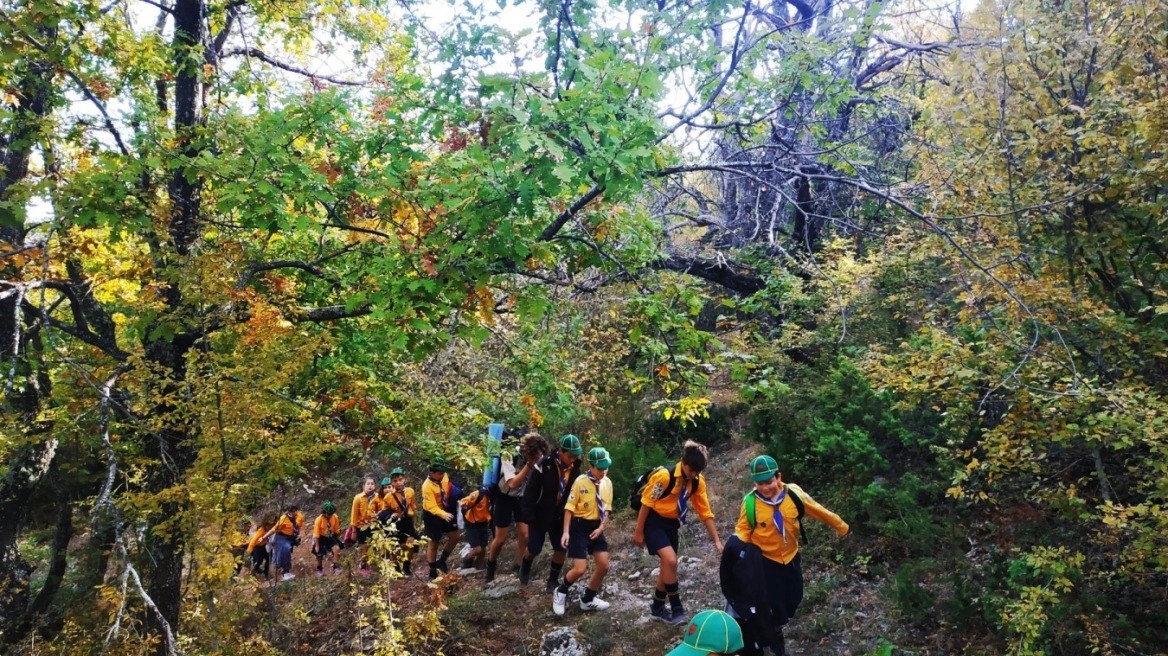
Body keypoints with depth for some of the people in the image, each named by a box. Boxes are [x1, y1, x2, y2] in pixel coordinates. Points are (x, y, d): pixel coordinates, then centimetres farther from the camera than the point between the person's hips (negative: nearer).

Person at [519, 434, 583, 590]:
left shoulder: (575, 469, -8)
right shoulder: (544, 465, -23)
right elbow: (530, 491, -18)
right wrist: (528, 516, -18)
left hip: (560, 516, 4)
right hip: (540, 515, -4)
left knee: (561, 548, 3)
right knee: (534, 548, 7)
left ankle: (553, 580, 23)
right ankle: (525, 566, 40)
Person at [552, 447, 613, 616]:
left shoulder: (607, 483, 0)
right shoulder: (580, 482, -17)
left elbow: (606, 509, 8)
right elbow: (569, 508, -13)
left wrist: (601, 528, -5)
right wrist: (566, 532, -18)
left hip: (596, 527, 6)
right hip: (579, 526, -6)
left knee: (604, 566, 5)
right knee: (579, 569, -9)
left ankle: (588, 599, 26)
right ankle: (560, 593, 21)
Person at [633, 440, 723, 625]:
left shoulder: (698, 481, -8)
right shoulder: (664, 476, -26)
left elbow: (705, 512, -1)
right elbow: (646, 503, -18)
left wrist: (717, 541, -4)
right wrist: (639, 532, -12)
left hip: (672, 524, 7)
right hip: (654, 522, -7)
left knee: (668, 565, 12)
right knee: (670, 560, -21)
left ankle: (657, 607, 31)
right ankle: (676, 608, -7)